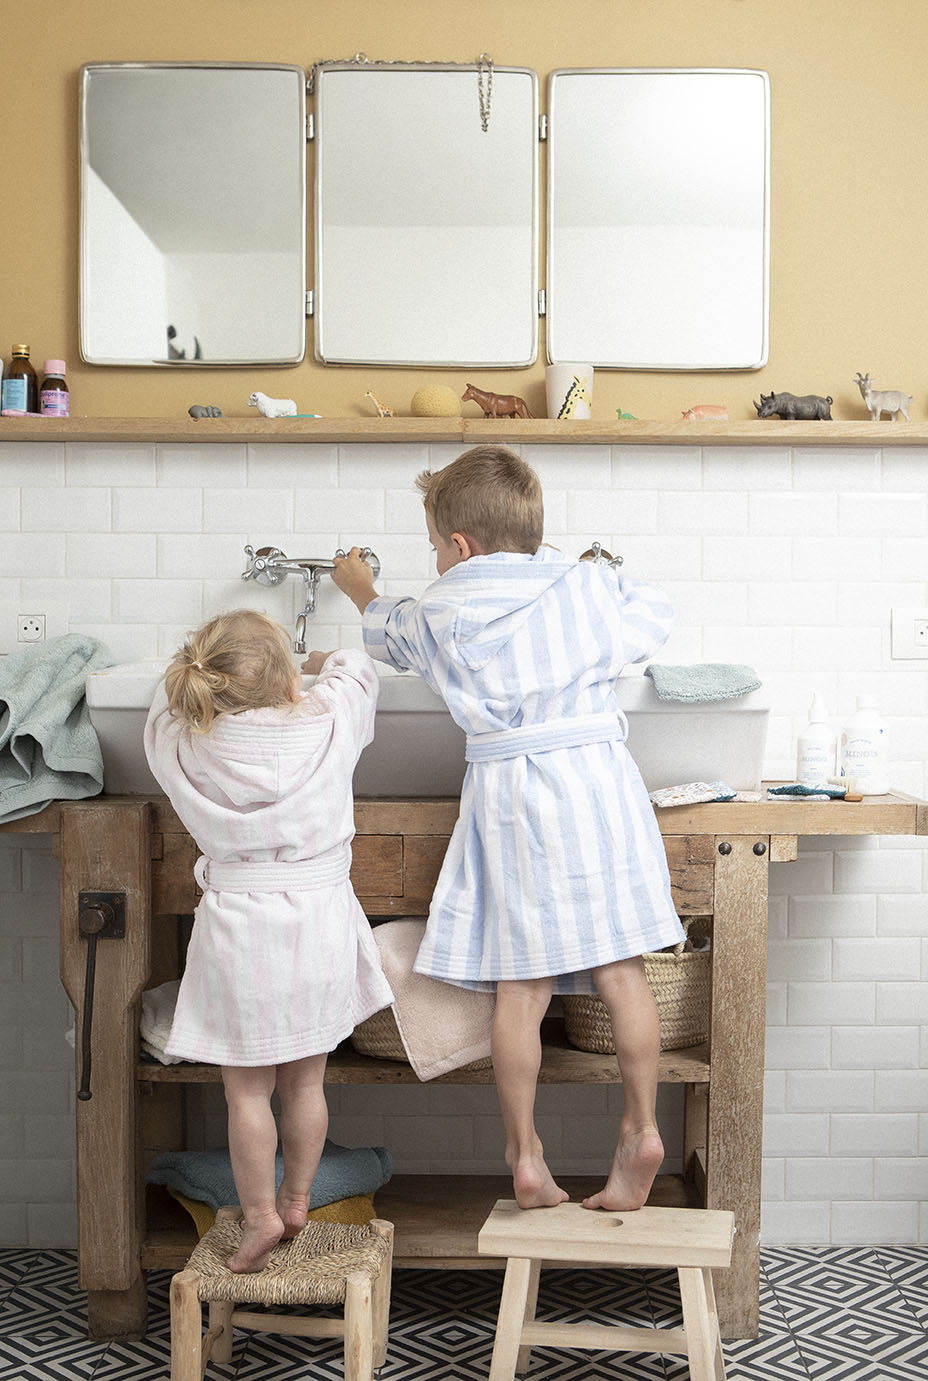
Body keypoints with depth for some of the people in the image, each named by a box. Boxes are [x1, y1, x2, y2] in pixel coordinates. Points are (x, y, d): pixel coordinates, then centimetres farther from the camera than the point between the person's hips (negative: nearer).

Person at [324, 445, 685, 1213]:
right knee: (622, 970, 6)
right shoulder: (589, 586, 3)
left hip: (509, 794, -1)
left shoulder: (441, 612, 2)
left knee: (521, 987, 3)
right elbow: (652, 620, 21)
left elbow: (391, 634, 24)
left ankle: (525, 1154, 10)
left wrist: (363, 593, 46)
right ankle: (641, 1129, 9)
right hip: (598, 780, 1)